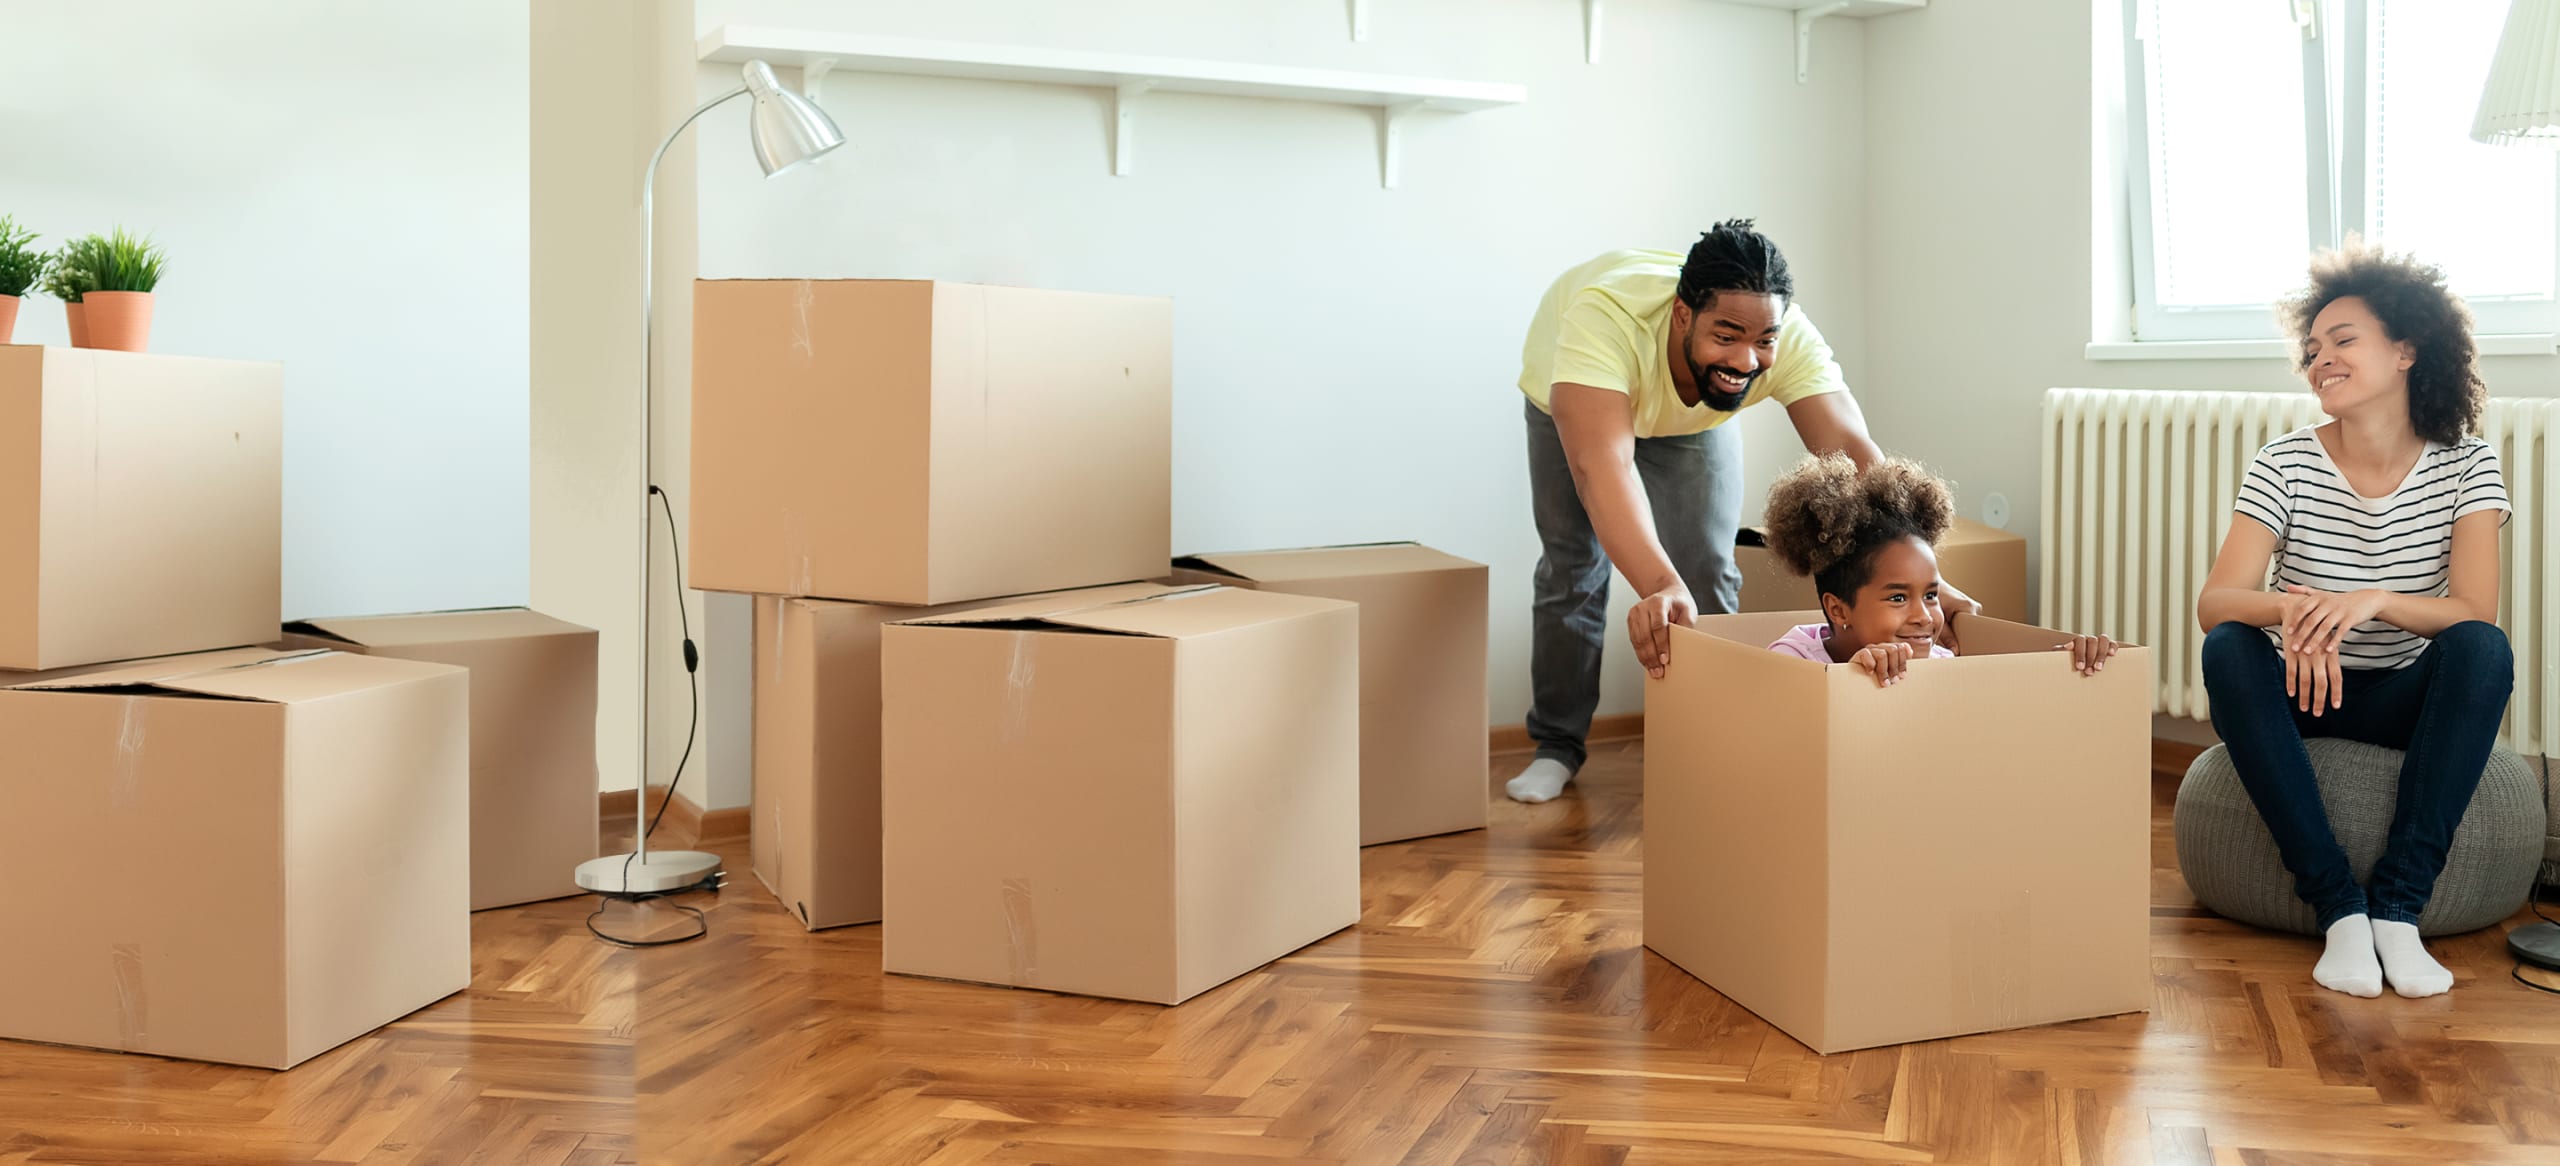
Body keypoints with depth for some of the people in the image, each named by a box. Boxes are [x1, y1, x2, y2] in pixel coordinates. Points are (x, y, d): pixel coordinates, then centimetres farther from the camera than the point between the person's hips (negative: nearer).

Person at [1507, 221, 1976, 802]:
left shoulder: (1788, 337, -37)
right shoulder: (1607, 317, -48)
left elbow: (1853, 454, -44)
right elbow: (1602, 464, -59)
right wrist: (1660, 586, -73)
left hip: (1696, 422, 2)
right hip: (1571, 402, -2)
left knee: (1708, 569, -6)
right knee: (1574, 567, -2)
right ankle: (1557, 746, 15)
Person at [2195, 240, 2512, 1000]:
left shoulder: (2464, 466, -6)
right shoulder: (2285, 466, -8)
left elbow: (2476, 613, -18)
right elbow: (2214, 602, -18)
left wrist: (2376, 600, -37)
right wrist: (2291, 609, -40)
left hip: (2407, 701, 0)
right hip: (2301, 693, 0)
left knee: (2485, 650, -30)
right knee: (2229, 650, -31)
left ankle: (2399, 905, -30)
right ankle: (2338, 907, -31)